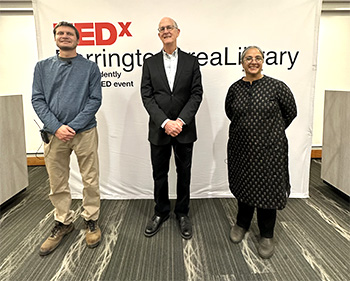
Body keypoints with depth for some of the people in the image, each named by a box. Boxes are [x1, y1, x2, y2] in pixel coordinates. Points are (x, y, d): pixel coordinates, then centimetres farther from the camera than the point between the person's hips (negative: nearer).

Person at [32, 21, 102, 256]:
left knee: (90, 180, 5)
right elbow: (37, 100, 3)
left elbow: (95, 100, -3)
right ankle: (63, 223, 28)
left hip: (84, 132, -2)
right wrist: (56, 127, -11)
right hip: (54, 133, 2)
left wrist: (73, 126, -12)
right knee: (58, 183, 10)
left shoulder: (90, 67, 4)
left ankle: (91, 220, 23)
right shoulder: (43, 67, 10)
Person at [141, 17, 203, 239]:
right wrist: (164, 122, -15)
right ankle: (161, 212, 30)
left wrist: (180, 121, -15)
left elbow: (196, 94, -3)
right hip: (159, 129, 1)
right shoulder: (150, 63, 5)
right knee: (160, 174, 11)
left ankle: (183, 213, 29)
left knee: (184, 173, 11)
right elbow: (147, 96, -3)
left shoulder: (191, 62, 3)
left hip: (184, 129, 0)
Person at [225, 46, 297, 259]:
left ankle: (267, 235, 24)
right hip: (241, 147, 3)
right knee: (243, 185, 15)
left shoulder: (276, 86, -8)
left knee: (267, 188, 5)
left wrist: (273, 131, 10)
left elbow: (290, 112, 3)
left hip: (269, 149, -3)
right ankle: (242, 223, 38)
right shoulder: (235, 88, 1)